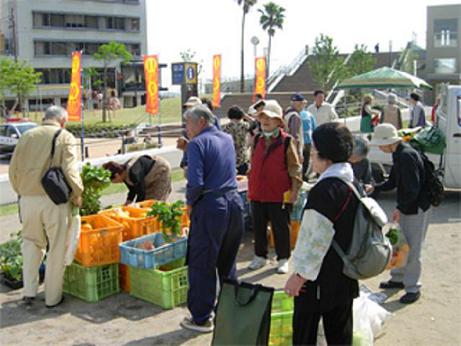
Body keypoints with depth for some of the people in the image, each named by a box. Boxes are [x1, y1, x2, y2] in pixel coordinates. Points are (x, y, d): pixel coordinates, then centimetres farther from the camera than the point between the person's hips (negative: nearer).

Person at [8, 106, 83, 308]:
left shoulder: (27, 136, 8)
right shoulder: (65, 137, -5)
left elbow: (13, 168, 7)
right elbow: (70, 171, -13)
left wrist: (21, 191, 17)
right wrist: (77, 195, -1)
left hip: (28, 199, 4)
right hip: (55, 200, -4)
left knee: (31, 242, 21)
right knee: (56, 248, 8)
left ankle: (29, 291, 15)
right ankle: (52, 297, 16)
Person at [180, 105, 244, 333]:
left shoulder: (197, 144, -11)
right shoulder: (227, 138, 11)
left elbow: (196, 183, -20)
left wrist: (190, 202, -1)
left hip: (211, 207, -7)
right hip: (234, 203, 7)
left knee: (201, 265, 5)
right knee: (227, 262, 20)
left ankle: (201, 318, 13)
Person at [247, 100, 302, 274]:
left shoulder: (287, 141, -6)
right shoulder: (257, 140, 9)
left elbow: (295, 168, -6)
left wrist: (294, 191, -10)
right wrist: (250, 188, 15)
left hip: (279, 195, -5)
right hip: (257, 194, 5)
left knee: (281, 229, 6)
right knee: (258, 227, 14)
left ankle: (283, 259, 19)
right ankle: (260, 256, 28)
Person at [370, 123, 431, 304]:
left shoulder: (407, 156, -24)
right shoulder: (399, 155, 7)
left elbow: (413, 188, -25)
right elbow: (392, 182, 14)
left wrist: (400, 208, -20)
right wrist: (374, 188, 1)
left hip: (417, 208, -10)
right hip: (406, 207, 10)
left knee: (411, 249, -1)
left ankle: (413, 288, 12)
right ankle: (398, 278, 35)